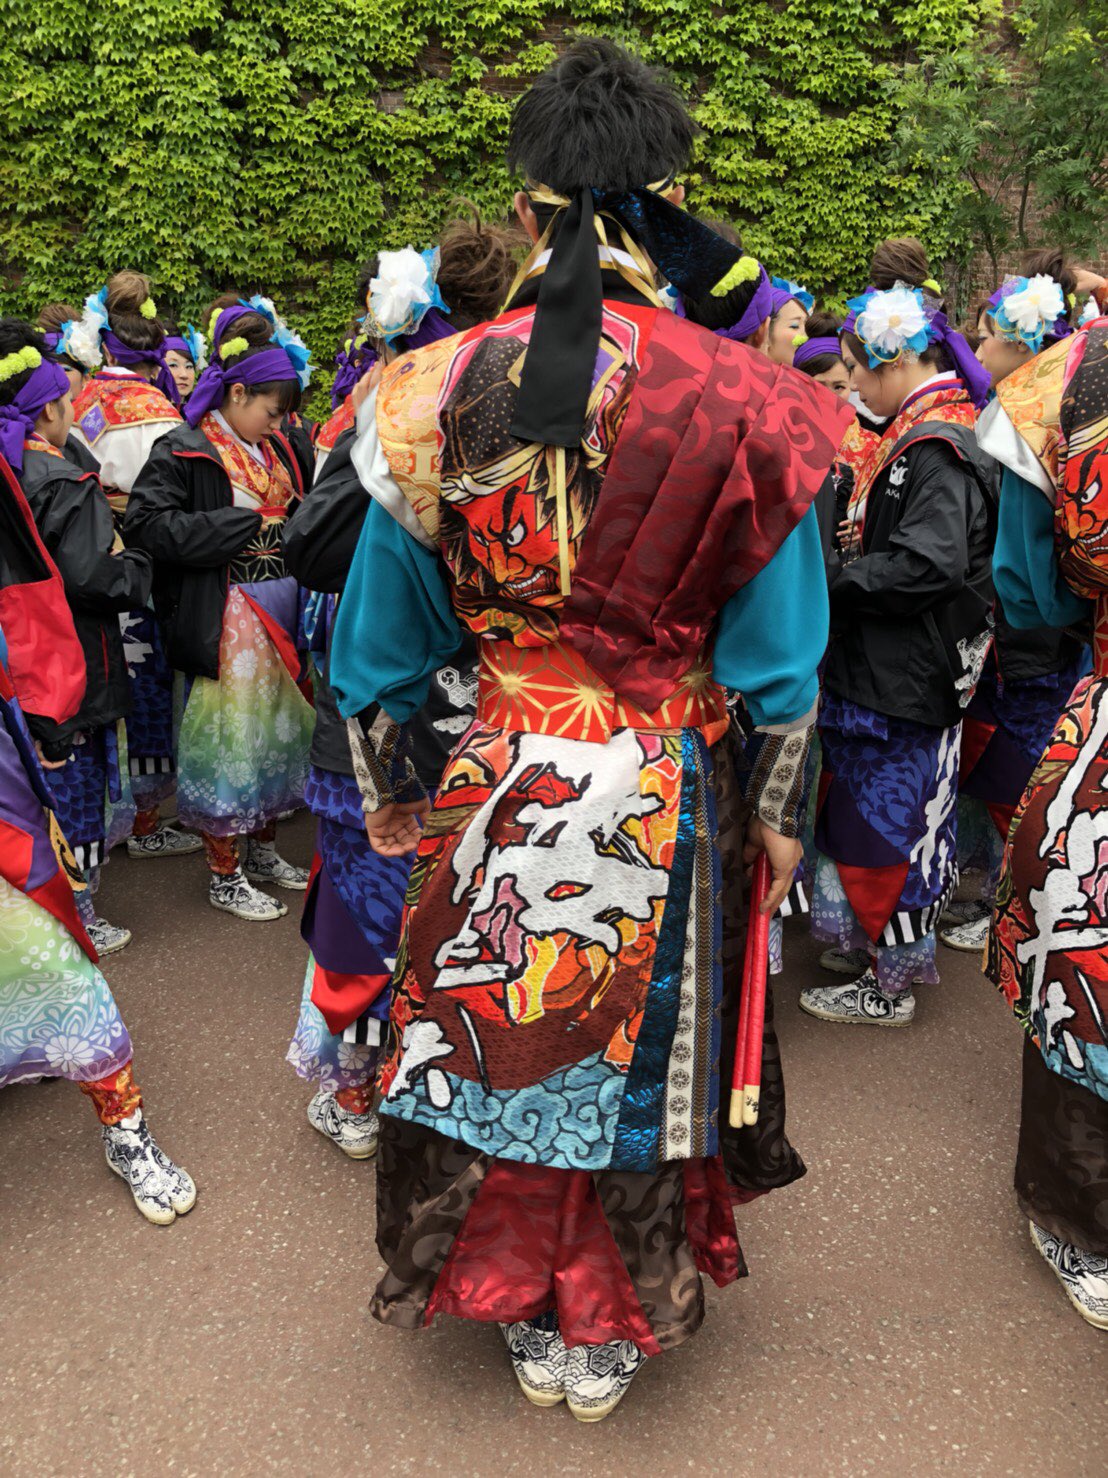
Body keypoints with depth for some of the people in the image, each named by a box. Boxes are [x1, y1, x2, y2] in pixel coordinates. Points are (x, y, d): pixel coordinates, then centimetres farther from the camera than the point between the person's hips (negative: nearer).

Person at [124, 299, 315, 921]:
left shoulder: (274, 447, 13)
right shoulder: (184, 451, -10)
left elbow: (300, 514, 28)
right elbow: (148, 524, -21)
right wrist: (247, 527, -20)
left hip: (281, 618, 8)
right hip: (225, 624, -8)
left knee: (276, 729, 15)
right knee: (230, 736, 0)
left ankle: (263, 848, 33)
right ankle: (224, 875, 15)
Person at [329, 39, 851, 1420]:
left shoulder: (438, 396, -7)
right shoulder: (745, 402, -10)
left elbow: (377, 648, 1)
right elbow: (778, 658, -5)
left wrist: (386, 799, 15)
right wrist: (774, 813, 9)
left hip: (496, 788, 1)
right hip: (663, 800, 0)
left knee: (497, 1044, 19)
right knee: (637, 1055, 19)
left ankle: (527, 1320, 41)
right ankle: (608, 1334, 41)